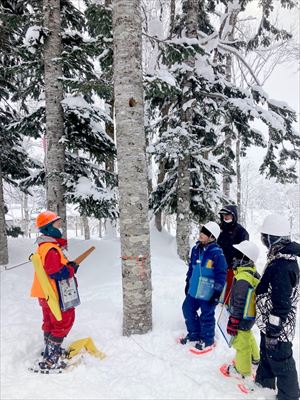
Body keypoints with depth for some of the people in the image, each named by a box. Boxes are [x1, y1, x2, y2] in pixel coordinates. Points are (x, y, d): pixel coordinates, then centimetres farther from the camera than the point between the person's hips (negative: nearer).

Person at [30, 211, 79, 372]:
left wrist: (68, 265, -2)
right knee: (63, 322, -1)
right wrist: (72, 268, -15)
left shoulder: (45, 246, 9)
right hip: (54, 294, -10)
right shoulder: (51, 249, -25)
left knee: (50, 322, 23)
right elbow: (56, 273, -29)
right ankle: (50, 360, 4)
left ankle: (50, 351, 40)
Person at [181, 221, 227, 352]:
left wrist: (217, 293, -14)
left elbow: (221, 275, -15)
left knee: (206, 316, 5)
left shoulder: (217, 253, -18)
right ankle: (194, 333, 37)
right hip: (193, 291, 7)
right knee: (188, 310, 15)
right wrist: (188, 283, 20)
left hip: (208, 293, -7)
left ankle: (207, 340, 28)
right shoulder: (196, 249, 3)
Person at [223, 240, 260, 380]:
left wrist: (233, 323, -21)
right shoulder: (253, 272, -1)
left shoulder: (243, 278, -31)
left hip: (243, 317, -10)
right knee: (248, 336, 31)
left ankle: (242, 370, 26)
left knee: (240, 342, 8)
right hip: (251, 315, 10)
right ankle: (254, 358, 52)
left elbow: (239, 304, -28)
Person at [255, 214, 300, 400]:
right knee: (267, 353, 27)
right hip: (271, 322, 10)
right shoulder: (284, 256, 3)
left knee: (280, 360, 7)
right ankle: (264, 382, 47)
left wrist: (273, 329, -21)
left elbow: (282, 302, -28)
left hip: (278, 328, -10)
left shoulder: (281, 265, -30)